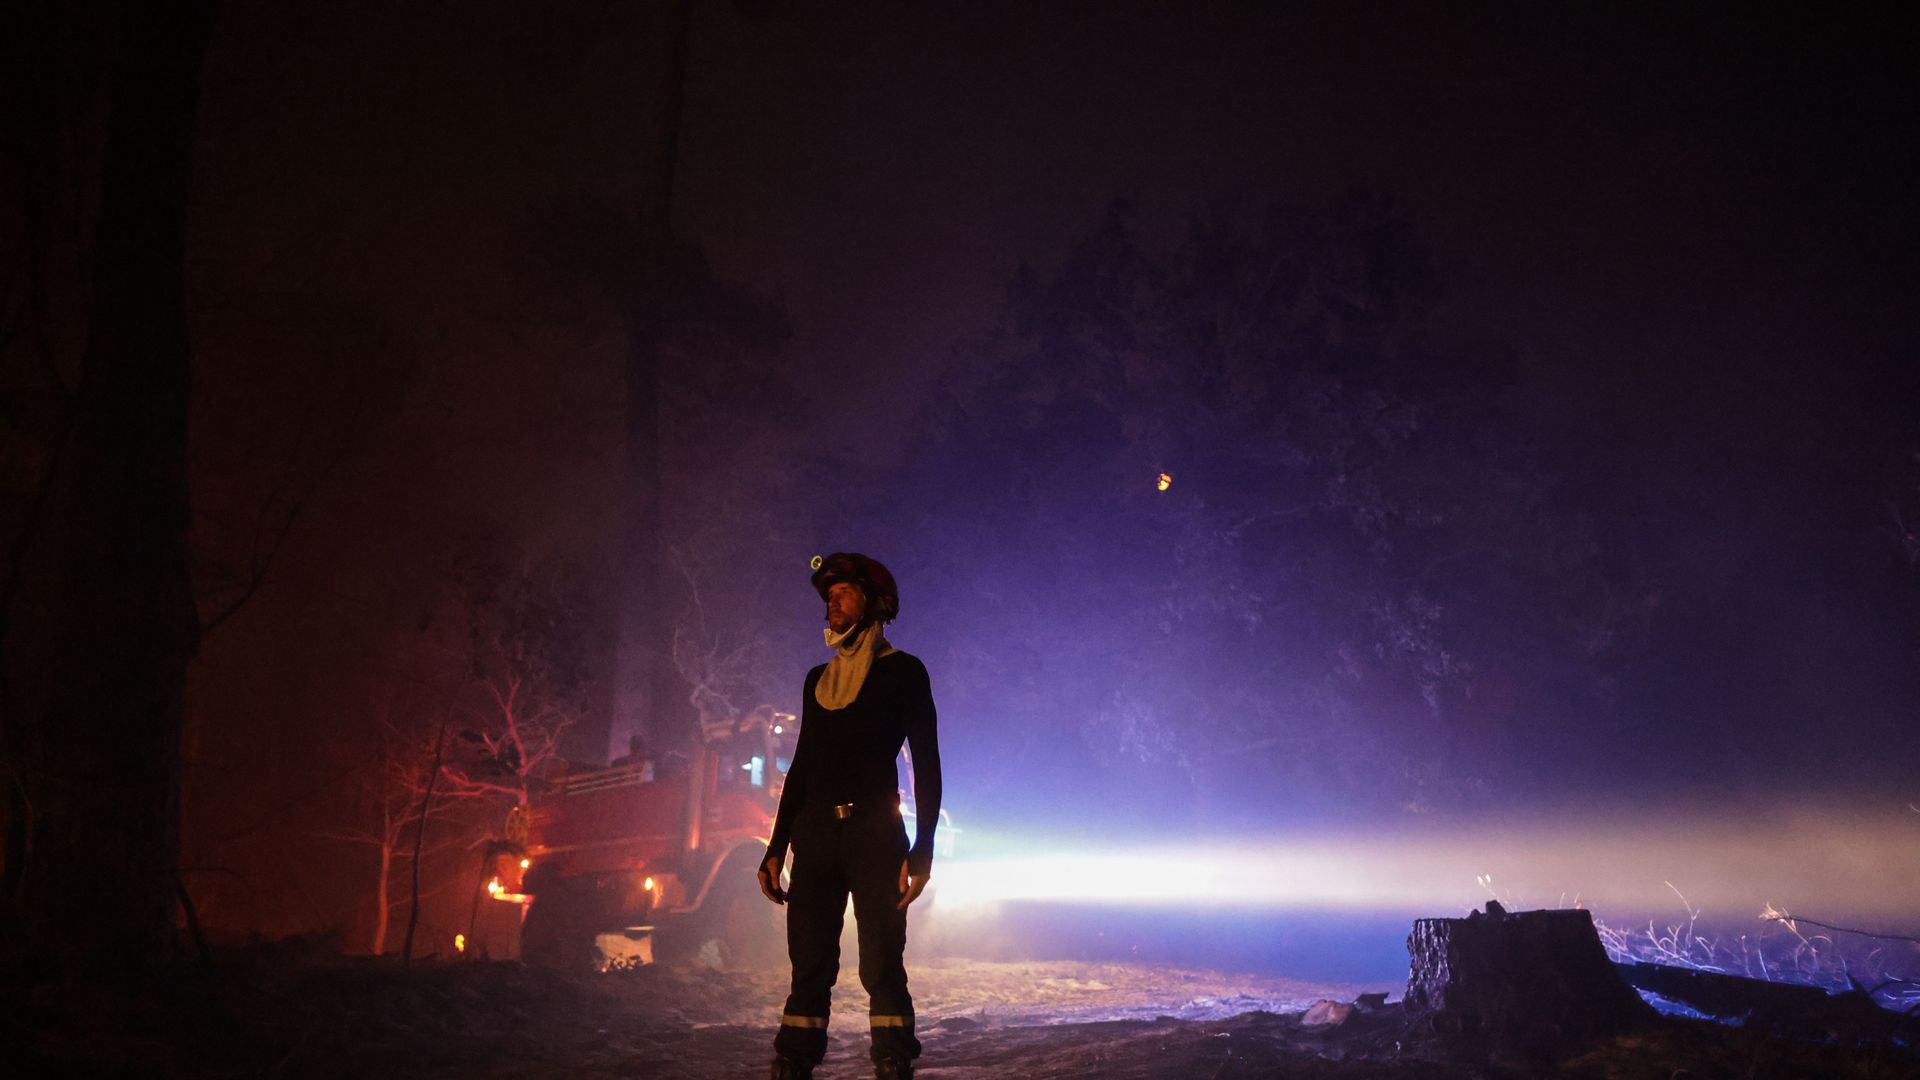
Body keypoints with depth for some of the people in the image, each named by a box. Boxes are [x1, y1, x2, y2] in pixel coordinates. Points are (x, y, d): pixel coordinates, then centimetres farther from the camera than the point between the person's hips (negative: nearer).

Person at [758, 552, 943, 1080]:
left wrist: (922, 847, -15)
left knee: (882, 967, -8)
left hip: (876, 833, -5)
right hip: (815, 834, 5)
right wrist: (776, 847, 12)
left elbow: (926, 764, -4)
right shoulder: (818, 678, 17)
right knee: (809, 968, 2)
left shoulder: (902, 671, 1)